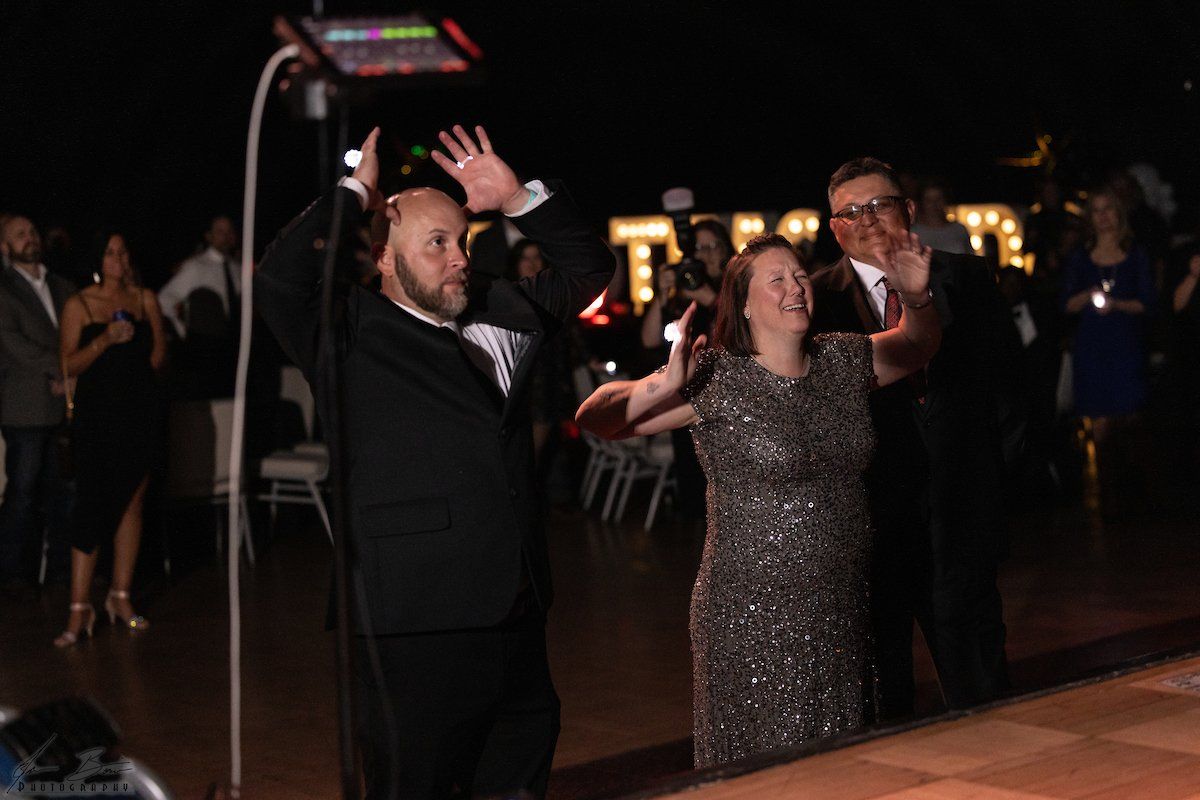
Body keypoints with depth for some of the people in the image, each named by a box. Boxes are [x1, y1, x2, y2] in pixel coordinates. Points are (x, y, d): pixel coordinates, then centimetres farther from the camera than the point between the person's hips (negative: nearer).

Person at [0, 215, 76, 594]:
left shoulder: (62, 287, 17)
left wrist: (67, 376, -2)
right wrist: (56, 370, -14)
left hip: (65, 404, 5)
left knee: (63, 489, 7)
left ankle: (61, 562, 16)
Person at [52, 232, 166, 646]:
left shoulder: (144, 299, 8)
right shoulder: (78, 305, -1)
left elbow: (159, 353, 14)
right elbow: (70, 364, -6)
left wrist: (132, 377, 2)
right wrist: (105, 340, -18)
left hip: (140, 413, 4)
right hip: (97, 415, -3)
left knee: (131, 504, 7)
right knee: (92, 507, -9)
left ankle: (120, 597, 15)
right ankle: (79, 609, -7)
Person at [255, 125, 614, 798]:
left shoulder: (502, 315, 15)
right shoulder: (355, 334, -2)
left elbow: (590, 267, 25)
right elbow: (279, 279, -18)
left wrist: (519, 198, 10)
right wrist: (357, 191, -7)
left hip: (519, 619, 6)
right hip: (418, 629, -6)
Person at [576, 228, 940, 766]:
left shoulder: (842, 360, 6)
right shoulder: (717, 379, -10)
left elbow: (917, 348, 24)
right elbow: (595, 419, -13)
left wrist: (916, 296, 2)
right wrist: (662, 384, -32)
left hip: (842, 613, 5)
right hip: (754, 616, -5)